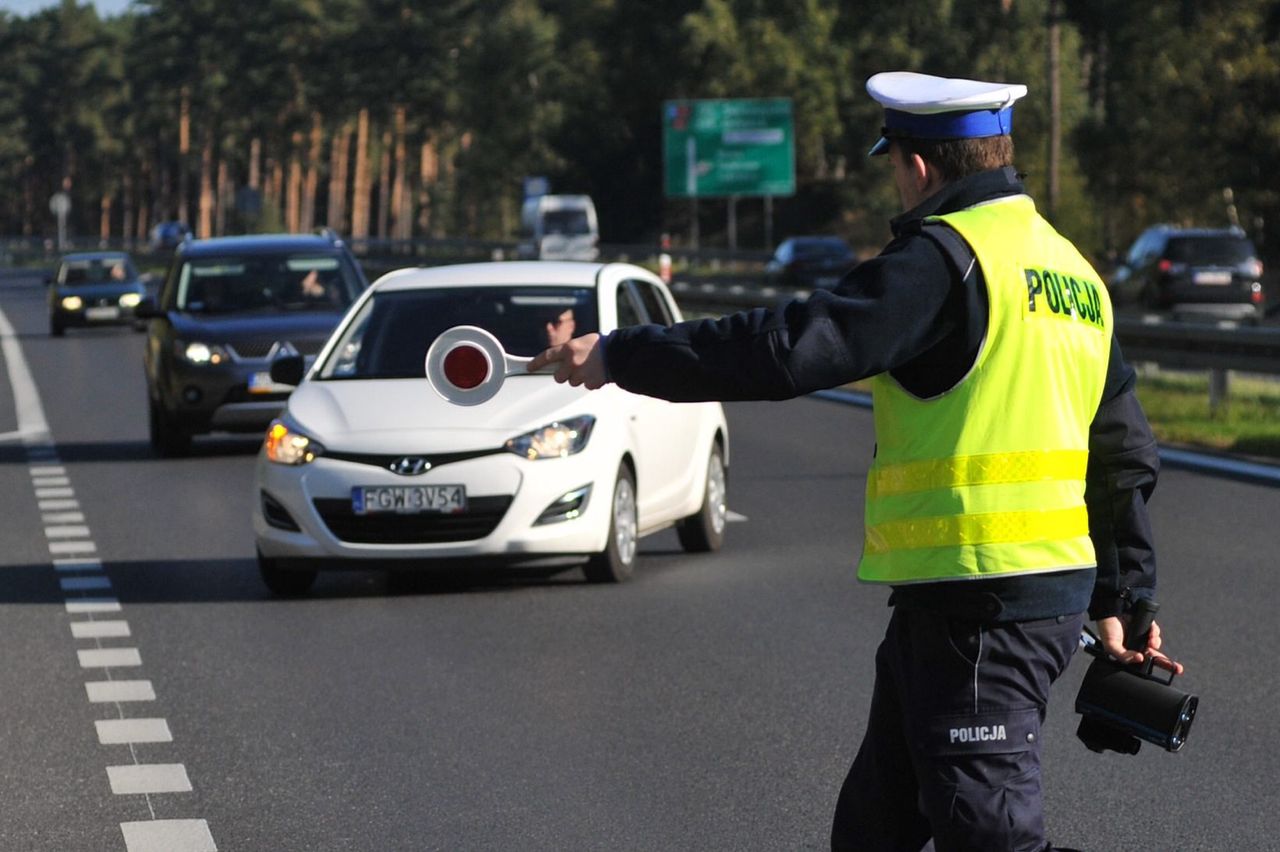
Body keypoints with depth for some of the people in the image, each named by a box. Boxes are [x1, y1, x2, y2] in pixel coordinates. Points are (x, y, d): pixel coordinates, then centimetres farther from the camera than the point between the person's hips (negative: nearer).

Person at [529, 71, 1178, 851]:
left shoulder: (946, 255, -12)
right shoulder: (1071, 268, 16)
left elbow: (796, 348, -19)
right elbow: (1128, 455, 20)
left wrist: (622, 356, -12)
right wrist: (1123, 596, 27)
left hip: (979, 603, -9)